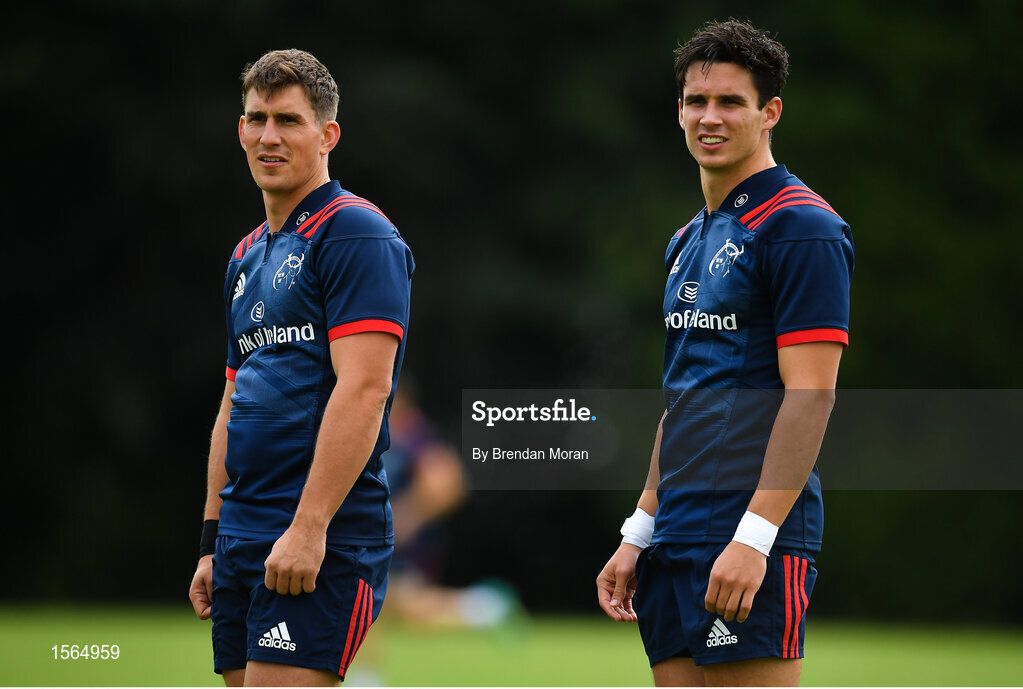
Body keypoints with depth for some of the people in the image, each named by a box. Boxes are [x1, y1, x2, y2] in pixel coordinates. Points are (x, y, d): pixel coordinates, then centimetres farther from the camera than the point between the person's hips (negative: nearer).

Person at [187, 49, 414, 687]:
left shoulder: (357, 233, -8)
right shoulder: (248, 255, 20)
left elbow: (363, 390, -17)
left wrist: (308, 527, -23)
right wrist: (212, 540, 19)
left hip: (322, 544, -9)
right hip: (243, 540, 9)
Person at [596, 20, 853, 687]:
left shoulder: (802, 228, -9)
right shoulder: (689, 242, 19)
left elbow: (810, 394, -15)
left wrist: (753, 537, -21)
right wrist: (639, 534, 18)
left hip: (748, 550, -9)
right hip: (677, 543, 9)